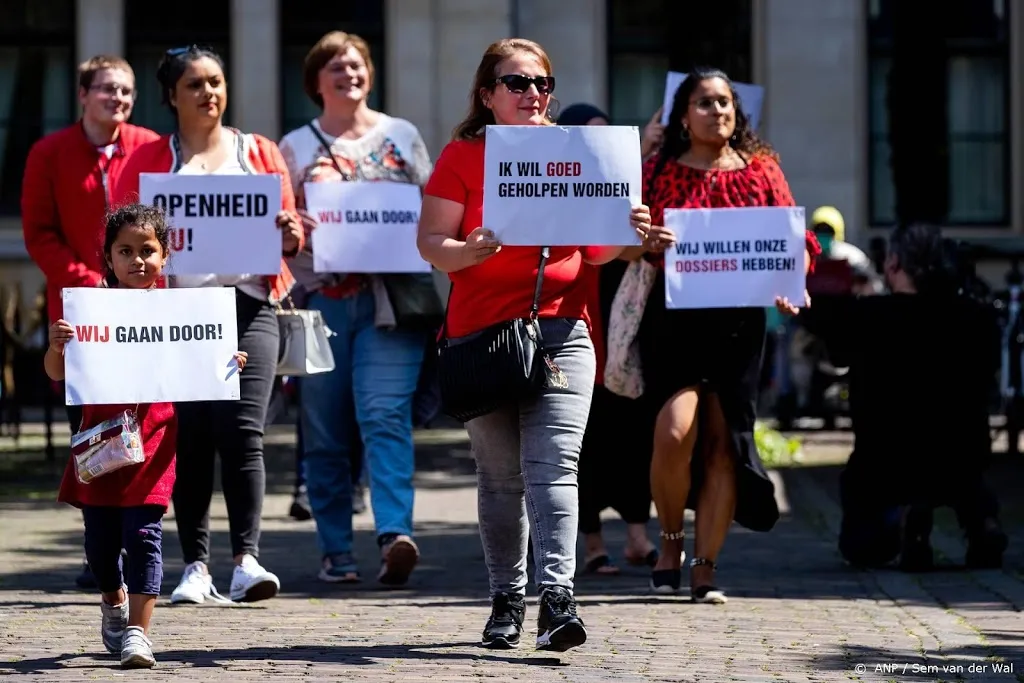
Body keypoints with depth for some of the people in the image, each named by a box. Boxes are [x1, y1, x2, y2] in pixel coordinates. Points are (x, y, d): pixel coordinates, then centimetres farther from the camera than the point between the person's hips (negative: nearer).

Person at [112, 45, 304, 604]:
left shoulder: (260, 153, 14)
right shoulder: (149, 159, 11)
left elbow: (287, 230, 14)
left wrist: (290, 236, -8)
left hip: (247, 308, 0)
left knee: (242, 433, -11)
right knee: (188, 438, -1)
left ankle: (246, 559, -14)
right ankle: (195, 564, 4)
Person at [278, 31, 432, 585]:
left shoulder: (402, 135, 13)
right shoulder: (295, 146, 12)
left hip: (389, 296, -1)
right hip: (321, 299, 1)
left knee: (385, 414, -17)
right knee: (325, 432, 2)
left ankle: (395, 534, -27)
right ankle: (335, 551, 8)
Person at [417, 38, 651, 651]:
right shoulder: (463, 155, 4)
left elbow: (592, 251, 15)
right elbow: (430, 242, -2)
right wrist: (470, 251, -22)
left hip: (561, 331, 1)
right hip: (481, 333, -1)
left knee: (553, 466, -12)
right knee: (501, 475, 6)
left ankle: (557, 595, -19)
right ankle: (507, 599, 16)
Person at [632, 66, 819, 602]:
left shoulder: (761, 170, 10)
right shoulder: (659, 171, 7)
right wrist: (646, 242, -18)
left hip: (739, 320, 2)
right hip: (674, 317, -2)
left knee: (723, 441, -1)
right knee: (674, 432, -18)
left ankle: (705, 567, 6)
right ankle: (670, 538, 7)